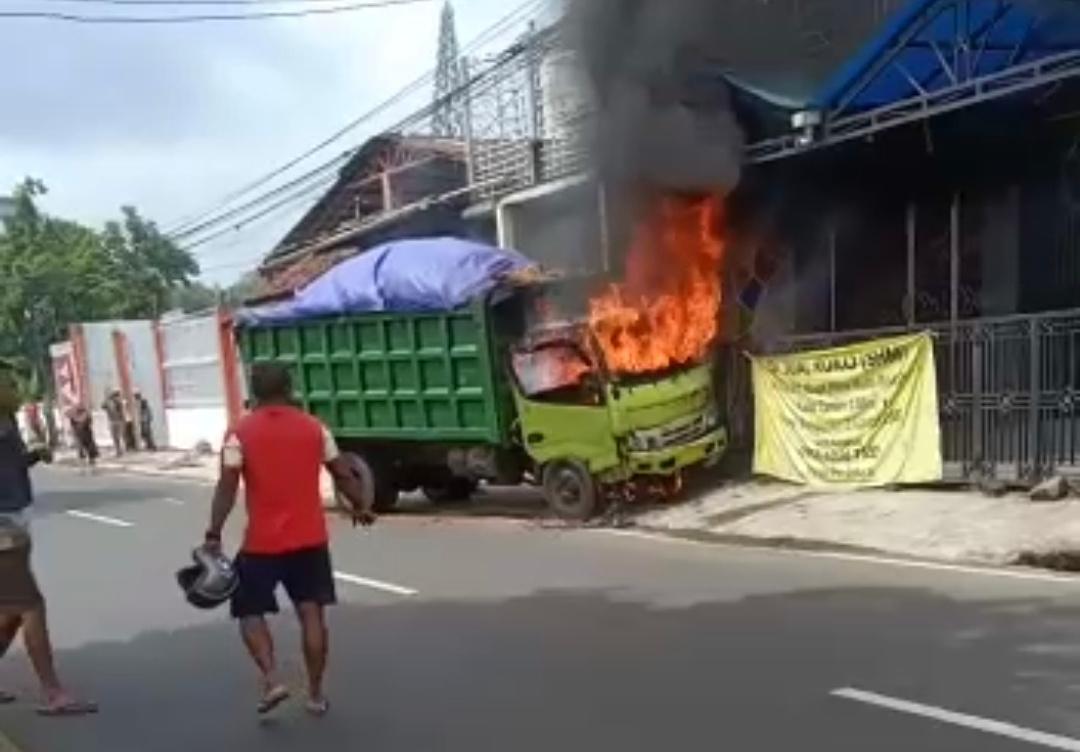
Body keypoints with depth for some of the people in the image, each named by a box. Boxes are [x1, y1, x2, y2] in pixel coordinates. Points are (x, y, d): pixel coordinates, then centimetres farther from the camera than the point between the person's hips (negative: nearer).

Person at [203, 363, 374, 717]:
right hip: (310, 538, 3)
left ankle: (271, 680, -2)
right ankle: (316, 694, 13)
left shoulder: (240, 434, -6)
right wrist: (361, 506, 22)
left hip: (263, 542, -2)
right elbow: (343, 475, 7)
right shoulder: (314, 428, 2)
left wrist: (213, 535, -10)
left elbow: (227, 487, -13)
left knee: (250, 611, 13)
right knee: (312, 613, 7)